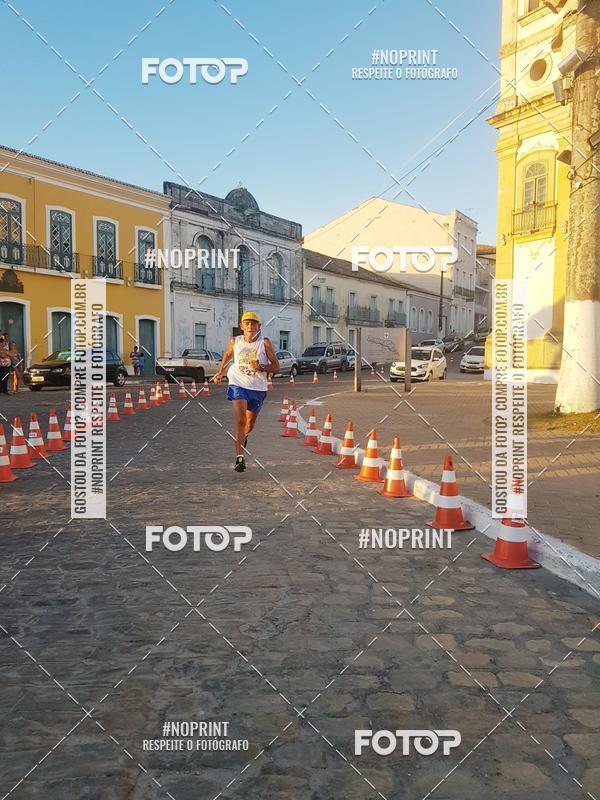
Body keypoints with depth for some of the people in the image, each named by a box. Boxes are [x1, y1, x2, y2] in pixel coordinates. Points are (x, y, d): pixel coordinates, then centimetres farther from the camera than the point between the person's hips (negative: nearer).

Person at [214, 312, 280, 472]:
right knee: (240, 420, -18)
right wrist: (220, 372, 19)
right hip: (238, 385, -1)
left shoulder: (265, 343, -7)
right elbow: (227, 355, 22)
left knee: (250, 424, 16)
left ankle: (243, 437, 52)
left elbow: (276, 367, -6)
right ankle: (239, 457, -16)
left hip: (258, 388, 1)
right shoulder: (234, 341, -1)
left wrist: (261, 367, -23)